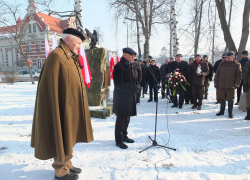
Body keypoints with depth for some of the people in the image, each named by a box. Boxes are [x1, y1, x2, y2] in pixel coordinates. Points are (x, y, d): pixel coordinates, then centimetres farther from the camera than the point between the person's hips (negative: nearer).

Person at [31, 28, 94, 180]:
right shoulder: (56, 56, -16)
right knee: (61, 138, 5)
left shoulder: (71, 57, 13)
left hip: (72, 106, 10)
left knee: (69, 137, 19)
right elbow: (52, 86, -19)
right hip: (64, 107, -9)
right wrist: (58, 110, -19)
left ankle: (67, 164, 34)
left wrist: (79, 103, 17)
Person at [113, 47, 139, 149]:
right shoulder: (119, 66, -15)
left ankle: (124, 136, 34)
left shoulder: (129, 66, 13)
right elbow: (119, 84, -21)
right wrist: (134, 88, -20)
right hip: (121, 98, -9)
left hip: (129, 97, 9)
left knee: (127, 118, 18)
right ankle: (119, 140, 17)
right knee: (121, 119, 3)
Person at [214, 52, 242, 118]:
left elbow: (239, 75, -1)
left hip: (231, 86, -3)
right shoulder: (222, 64, 9)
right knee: (222, 99, 13)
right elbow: (217, 74, 10)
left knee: (230, 99, 4)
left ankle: (230, 113, 16)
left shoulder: (237, 65, 0)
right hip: (221, 85, 3)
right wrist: (216, 83, 6)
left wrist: (237, 84, -8)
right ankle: (222, 111, 26)